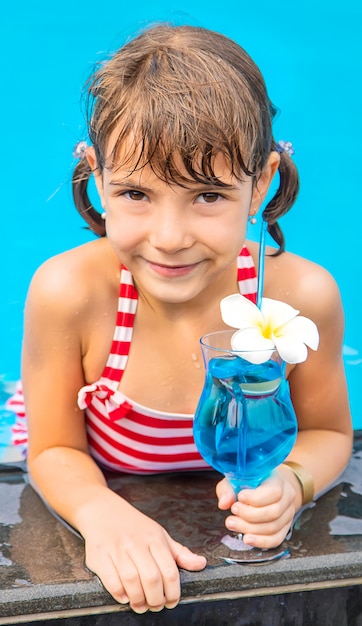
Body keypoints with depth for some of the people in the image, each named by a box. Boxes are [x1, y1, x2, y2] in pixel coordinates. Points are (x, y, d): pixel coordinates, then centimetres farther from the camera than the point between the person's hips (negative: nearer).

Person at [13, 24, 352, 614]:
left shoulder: (302, 297, -20)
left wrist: (290, 482, -23)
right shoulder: (67, 294, -24)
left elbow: (328, 432, -2)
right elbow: (54, 450, -9)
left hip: (244, 544, 2)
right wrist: (100, 511, -29)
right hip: (115, 554, -1)